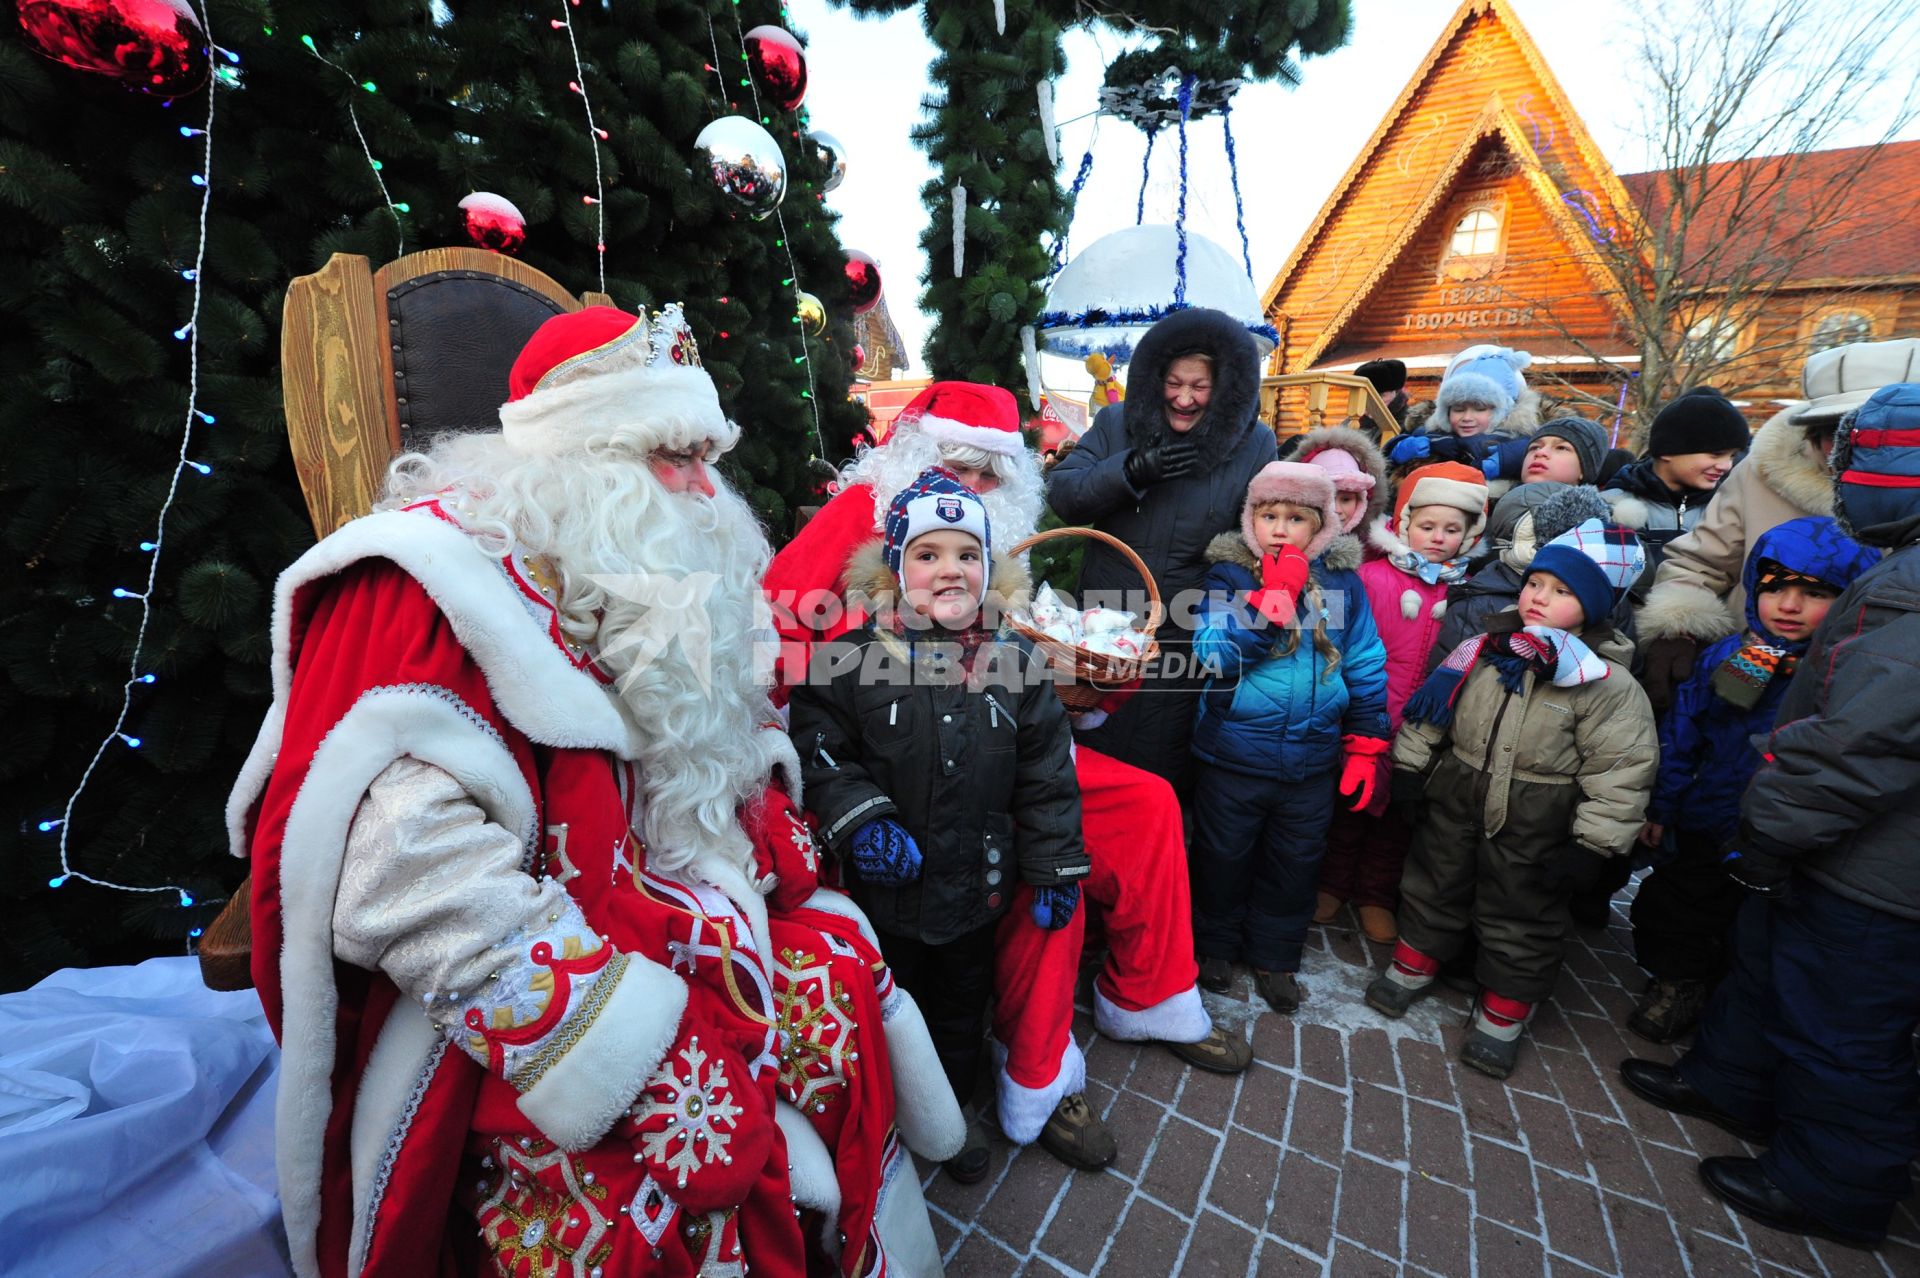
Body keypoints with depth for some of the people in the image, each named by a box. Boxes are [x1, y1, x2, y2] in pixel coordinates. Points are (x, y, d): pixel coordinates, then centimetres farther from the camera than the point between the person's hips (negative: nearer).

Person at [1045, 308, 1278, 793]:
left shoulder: (1255, 446, -3)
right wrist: (1132, 470, -22)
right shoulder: (1116, 424, 0)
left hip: (1188, 642, -1)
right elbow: (1060, 494, -8)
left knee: (1163, 779, 13)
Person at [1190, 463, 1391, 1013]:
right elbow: (1215, 650, -21)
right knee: (1224, 856, 15)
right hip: (1234, 754, -2)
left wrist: (1364, 747, 3)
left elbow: (1366, 667, 5)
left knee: (1295, 864, 18)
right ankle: (1215, 943, 38)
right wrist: (1276, 593, -24)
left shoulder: (1342, 582, 1)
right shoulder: (1229, 574, -7)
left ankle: (1274, 957, 39)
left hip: (1313, 758, 3)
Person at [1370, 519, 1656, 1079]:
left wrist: (1590, 843, -14)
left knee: (1521, 917, 14)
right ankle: (1414, 964, 40)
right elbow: (1430, 707, 5)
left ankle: (1503, 1012, 33)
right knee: (1434, 886, 18)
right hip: (1455, 802, 3)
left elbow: (1621, 771, -13)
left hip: (1534, 830, -3)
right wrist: (1410, 765, 4)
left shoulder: (1609, 684, -14)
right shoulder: (1483, 649, -5)